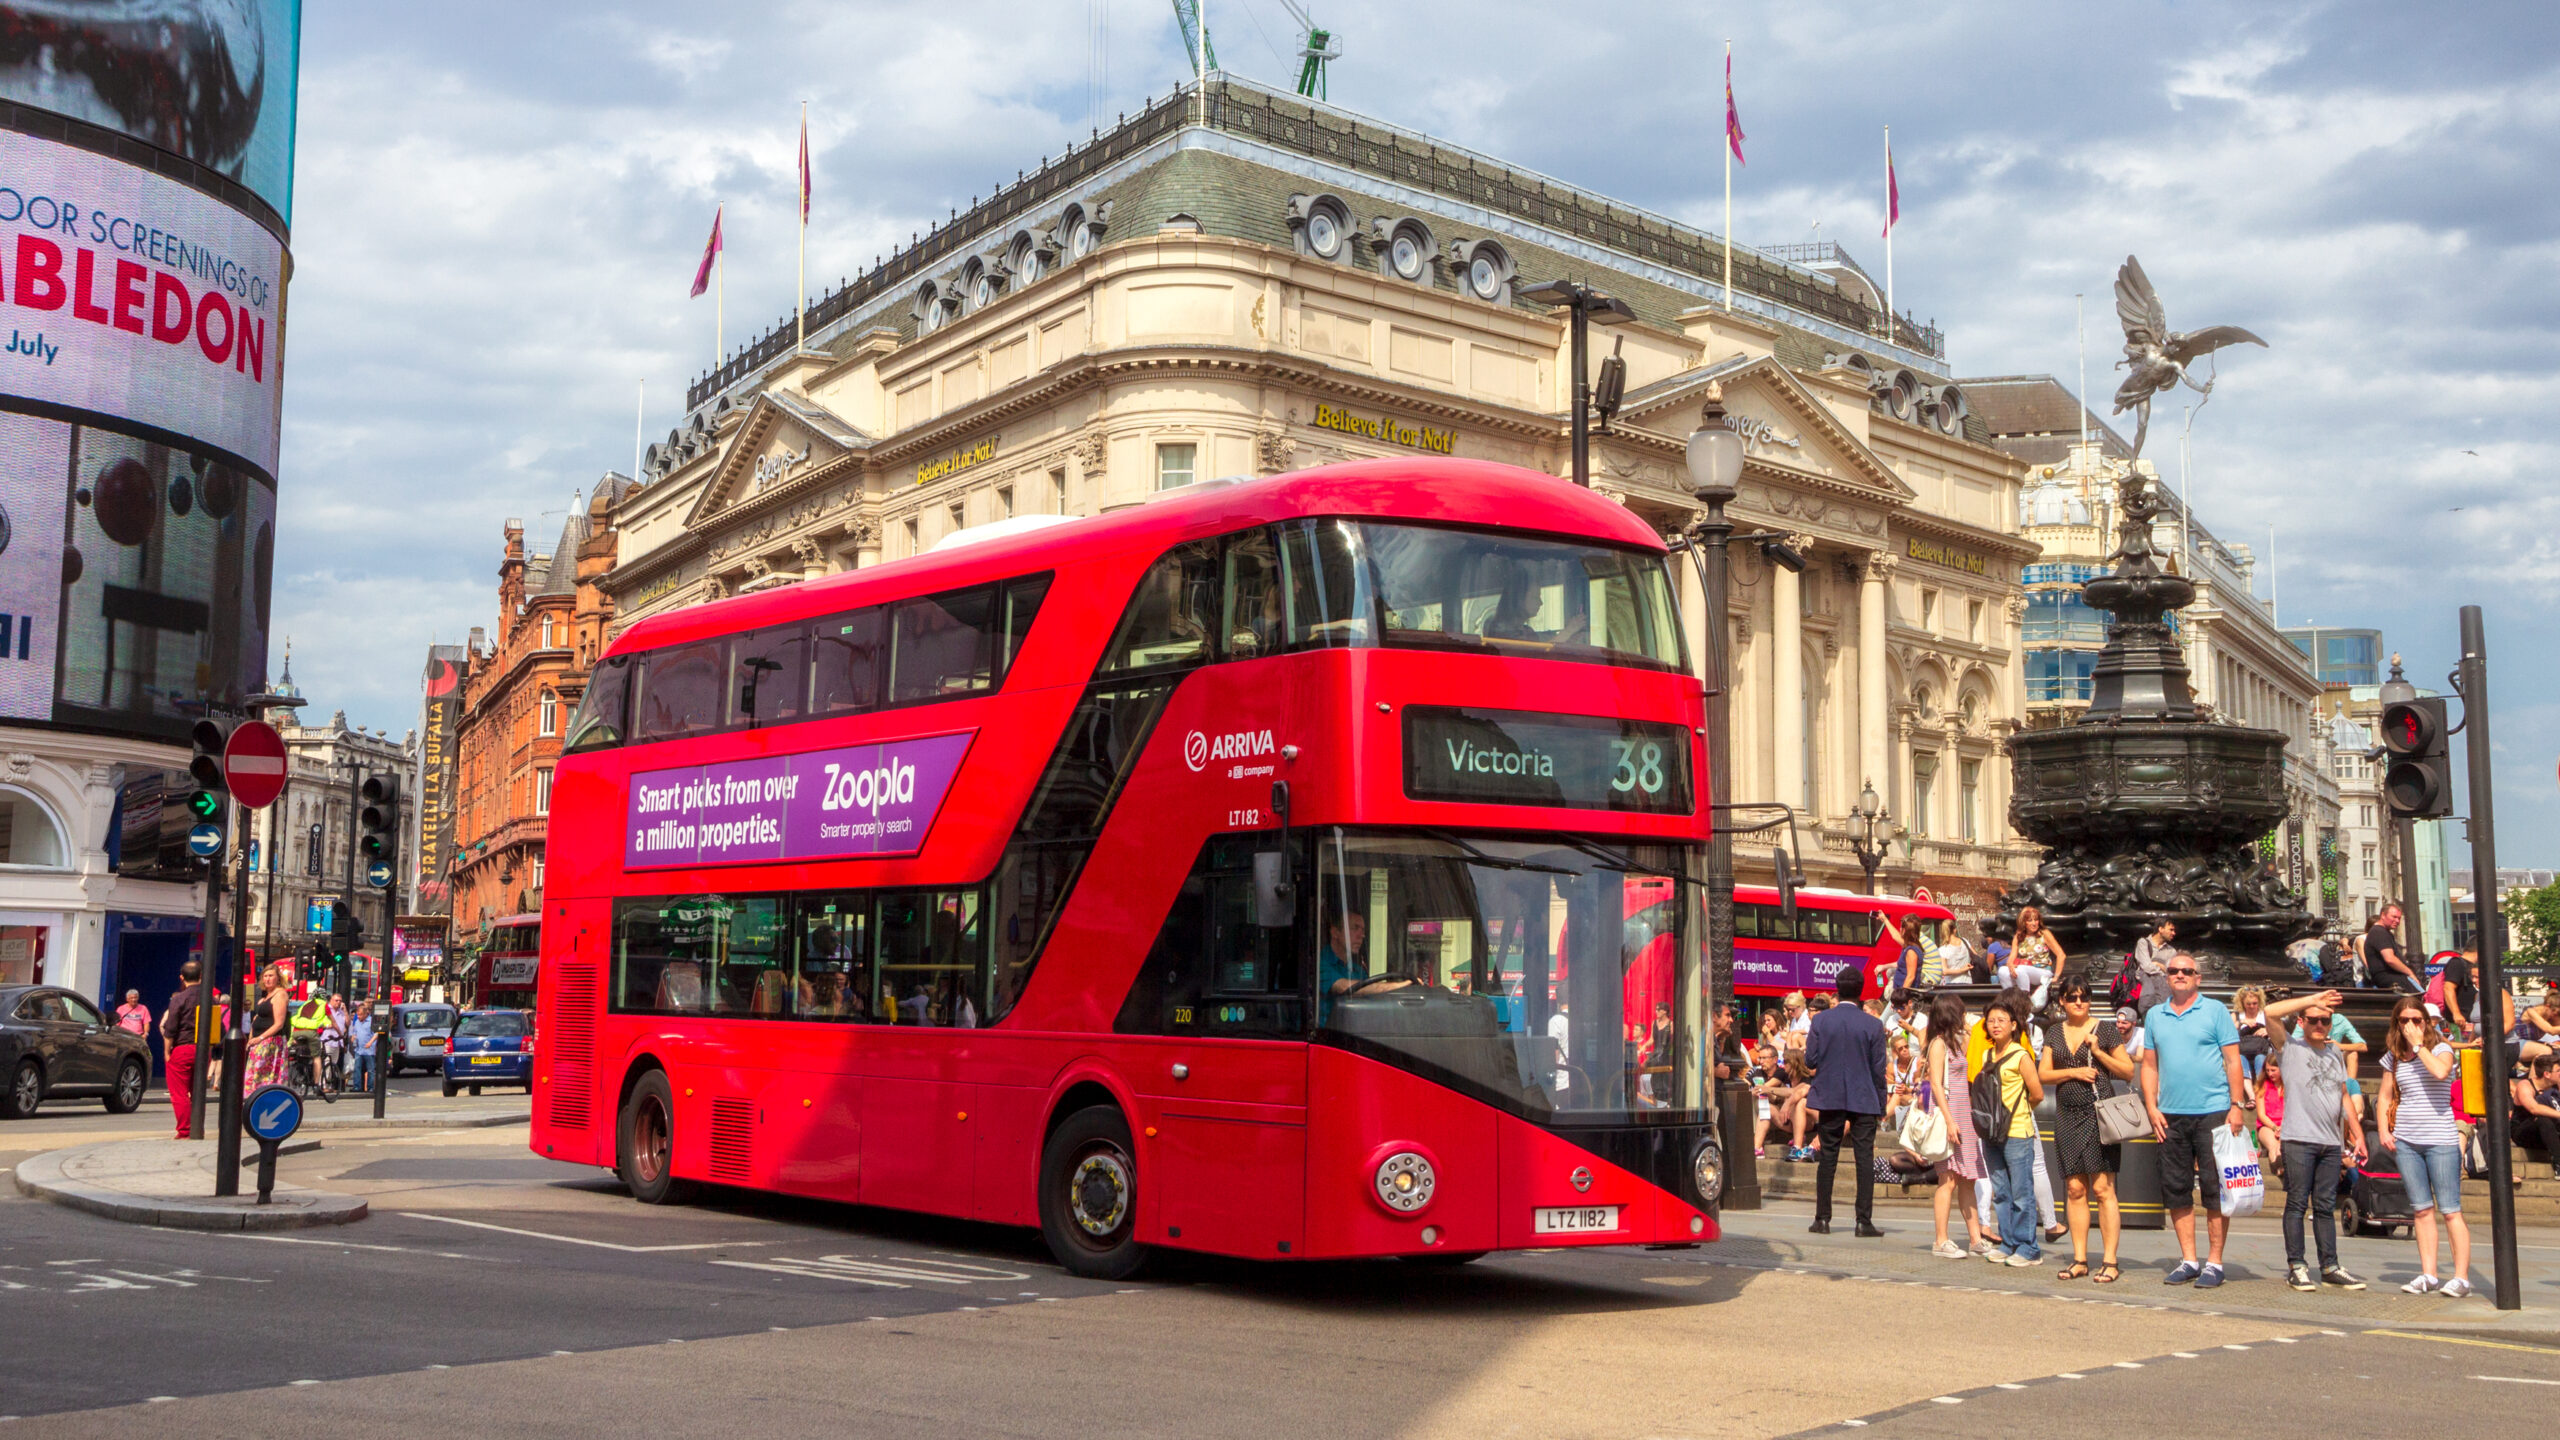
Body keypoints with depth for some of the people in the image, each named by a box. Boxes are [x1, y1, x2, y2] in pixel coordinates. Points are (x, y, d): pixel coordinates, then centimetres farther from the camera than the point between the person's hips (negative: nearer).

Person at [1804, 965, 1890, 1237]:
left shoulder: (1820, 1020, -4)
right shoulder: (1873, 1025, -6)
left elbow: (1810, 1060, -3)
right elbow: (1879, 1069, -3)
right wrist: (1880, 1107, 6)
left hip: (1830, 1098, 1)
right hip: (1863, 1100, -1)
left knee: (1828, 1158, 9)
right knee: (1865, 1159, 1)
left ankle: (1822, 1218, 11)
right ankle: (1864, 1222, -2)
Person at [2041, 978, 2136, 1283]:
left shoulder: (2104, 1029, 2)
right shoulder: (2055, 1033, 14)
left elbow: (2128, 1072, 2)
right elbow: (2044, 1074, 8)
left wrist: (2098, 1052, -10)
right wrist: (2073, 1071, -7)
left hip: (2098, 1113, -4)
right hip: (2067, 1116, 4)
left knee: (2102, 1188, -8)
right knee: (2075, 1189, 5)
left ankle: (2110, 1262, -6)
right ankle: (2079, 1260, 9)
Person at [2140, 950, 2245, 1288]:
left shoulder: (2216, 1011, 2)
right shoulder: (2155, 1016, 13)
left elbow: (2232, 1060, -1)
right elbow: (2149, 1065, 13)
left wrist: (2236, 1106, -9)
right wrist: (2152, 1107, 3)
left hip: (2212, 1111, -4)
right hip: (2170, 1116, 4)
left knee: (2215, 1189, -3)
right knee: (2176, 1190, 6)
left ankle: (2214, 1262, 3)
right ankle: (2188, 1261, 14)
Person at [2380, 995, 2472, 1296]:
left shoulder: (2440, 1049, -2)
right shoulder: (2394, 1056, 11)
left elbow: (2441, 1071, -26)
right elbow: (2386, 1097, 17)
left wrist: (2418, 1045, -16)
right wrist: (2384, 1130, 5)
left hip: (2440, 1141, -4)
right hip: (2406, 1141, 4)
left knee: (2450, 1211, -5)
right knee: (2422, 1210, 7)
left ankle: (2462, 1277, -4)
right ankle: (2428, 1276, 9)